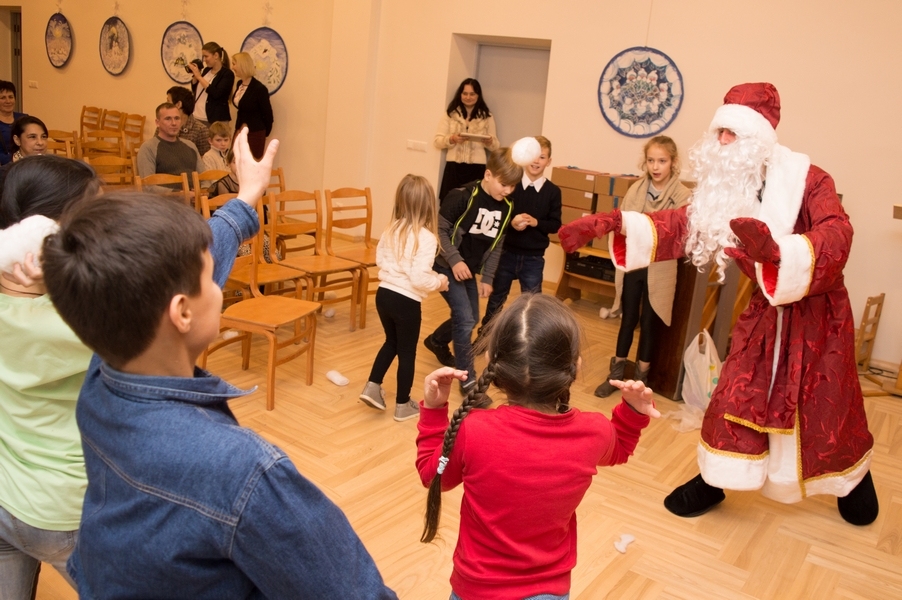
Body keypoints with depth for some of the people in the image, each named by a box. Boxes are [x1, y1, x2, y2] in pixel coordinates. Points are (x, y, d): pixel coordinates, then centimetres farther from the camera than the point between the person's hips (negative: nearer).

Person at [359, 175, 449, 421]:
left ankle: (372, 386, 23)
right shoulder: (426, 238, -20)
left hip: (384, 294, 6)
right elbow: (419, 278, -25)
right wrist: (440, 281, -7)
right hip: (406, 301, -6)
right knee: (407, 352, 11)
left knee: (392, 342, 28)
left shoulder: (391, 230, 2)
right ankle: (403, 405, 23)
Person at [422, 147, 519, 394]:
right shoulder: (463, 196, -21)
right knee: (465, 319, -13)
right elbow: (439, 229, -17)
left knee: (470, 318, 17)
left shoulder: (506, 207, -1)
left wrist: (487, 278, 2)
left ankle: (436, 342, 47)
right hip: (447, 266, -7)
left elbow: (496, 246, 6)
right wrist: (455, 260, -25)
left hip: (470, 270, 7)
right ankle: (467, 378, -2)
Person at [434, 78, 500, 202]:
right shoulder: (450, 114, 8)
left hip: (477, 168, 0)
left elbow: (496, 146, 10)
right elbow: (438, 141, 3)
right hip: (453, 167, 0)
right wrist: (452, 139, -16)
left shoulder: (487, 116, 10)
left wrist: (490, 142, -13)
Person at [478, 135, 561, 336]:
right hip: (507, 252, 0)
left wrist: (537, 222, -19)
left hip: (534, 258, 0)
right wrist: (510, 222, -23)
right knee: (496, 298, 16)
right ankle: (485, 333, 36)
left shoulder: (553, 191, -4)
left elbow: (556, 225, -2)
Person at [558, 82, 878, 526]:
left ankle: (855, 482, 40)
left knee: (830, 408, 11)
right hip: (766, 311, 4)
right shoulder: (728, 189, -7)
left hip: (818, 312, -3)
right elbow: (681, 225, -12)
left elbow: (836, 239, -37)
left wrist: (775, 251, -57)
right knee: (735, 397, 2)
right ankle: (712, 482, 21)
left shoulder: (808, 180, -23)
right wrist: (617, 223, -27)